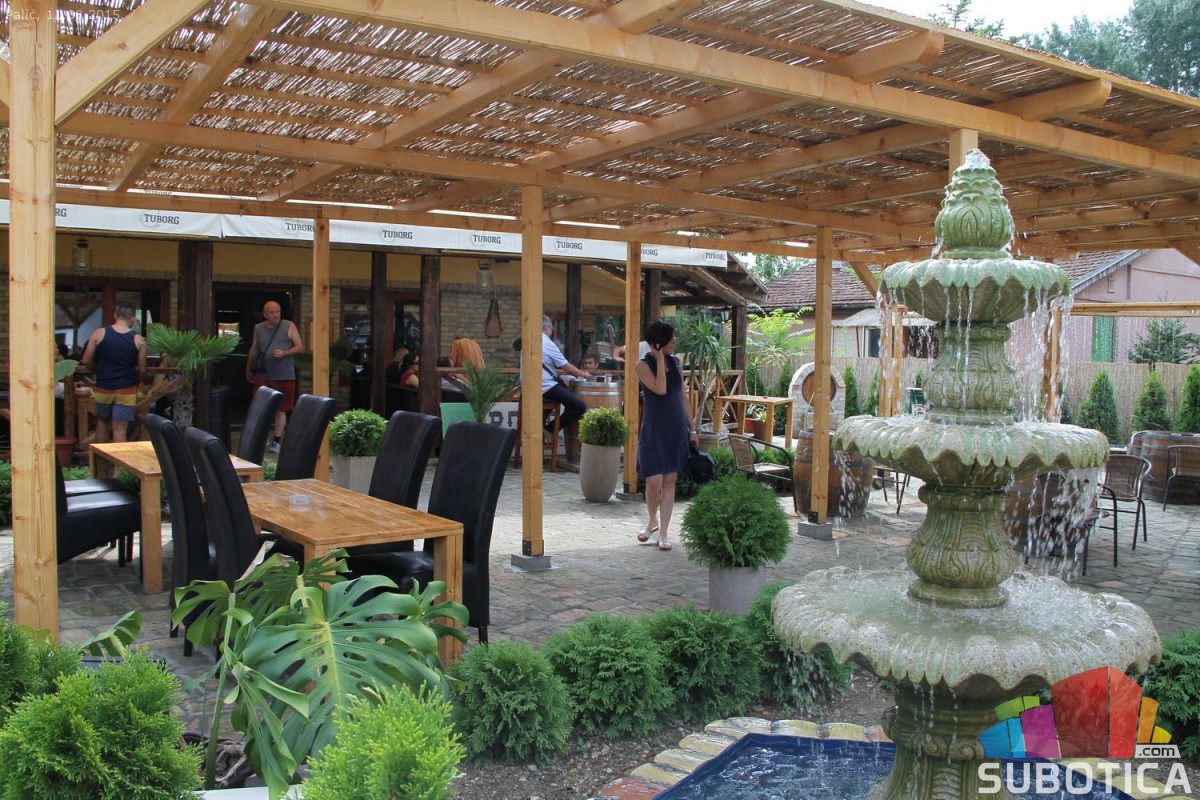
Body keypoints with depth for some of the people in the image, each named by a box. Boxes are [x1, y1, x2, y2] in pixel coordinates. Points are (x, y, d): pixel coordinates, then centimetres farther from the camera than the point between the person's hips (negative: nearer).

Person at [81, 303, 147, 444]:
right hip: (126, 390, -2)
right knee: (120, 430, 0)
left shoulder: (99, 333, -4)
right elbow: (142, 370, -3)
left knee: (102, 422, 22)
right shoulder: (138, 340, -6)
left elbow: (86, 361, -1)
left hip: (103, 388, 2)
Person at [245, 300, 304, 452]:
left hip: (284, 377, -2)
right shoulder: (258, 329, 10)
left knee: (281, 410, 5)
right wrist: (248, 369, 24)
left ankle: (276, 441, 13)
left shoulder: (289, 326, 1)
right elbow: (253, 350, 19)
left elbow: (299, 346, -1)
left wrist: (284, 353, -17)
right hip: (263, 376, 2)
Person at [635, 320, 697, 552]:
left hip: (676, 427, 4)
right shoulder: (643, 365, -7)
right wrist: (660, 359, -15)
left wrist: (692, 429, 11)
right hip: (654, 428, -4)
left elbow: (683, 396, 13)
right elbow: (660, 389, -22)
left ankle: (663, 533, 10)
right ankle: (652, 520, 23)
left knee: (670, 481, 4)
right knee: (654, 481, -6)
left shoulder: (675, 362, 9)